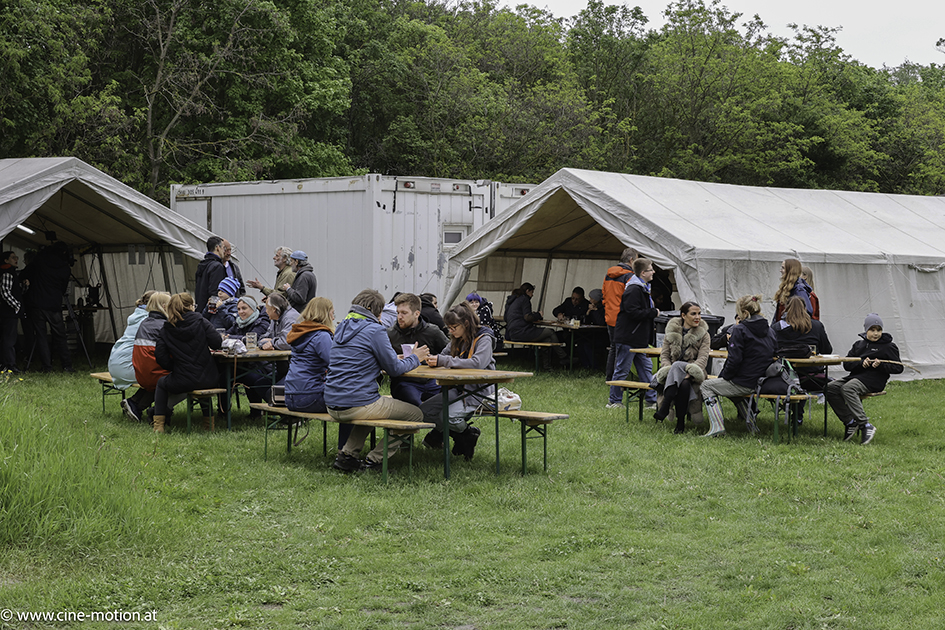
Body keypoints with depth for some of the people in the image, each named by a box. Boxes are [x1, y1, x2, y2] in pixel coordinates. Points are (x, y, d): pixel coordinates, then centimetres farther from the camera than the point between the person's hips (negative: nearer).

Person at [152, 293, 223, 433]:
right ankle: (208, 420, 38)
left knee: (161, 383, 31)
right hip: (208, 380, 1)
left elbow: (160, 356, -5)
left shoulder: (167, 329, 0)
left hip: (182, 382, -1)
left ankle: (158, 424, 22)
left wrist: (174, 368, 11)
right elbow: (217, 344, -7)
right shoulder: (201, 322, -2)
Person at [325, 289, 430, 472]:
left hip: (332, 407, 8)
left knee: (379, 403, 38)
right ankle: (375, 459, 4)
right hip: (357, 406, -8)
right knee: (416, 414, 7)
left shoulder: (342, 328, 15)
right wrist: (415, 358, 14)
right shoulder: (375, 330, -10)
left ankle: (348, 453, 22)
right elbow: (394, 369, -5)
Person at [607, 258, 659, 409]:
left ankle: (652, 400, 14)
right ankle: (614, 401, 8)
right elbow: (633, 313, -25)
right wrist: (653, 312, -16)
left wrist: (652, 312, 7)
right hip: (628, 338, -10)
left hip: (639, 339, 10)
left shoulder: (643, 289, 15)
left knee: (646, 368, 10)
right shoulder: (633, 290, -19)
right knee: (622, 370, -1)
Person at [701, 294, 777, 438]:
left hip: (746, 384, -8)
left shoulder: (740, 330, -13)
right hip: (765, 383, 8)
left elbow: (734, 359, -18)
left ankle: (717, 426, -1)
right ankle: (750, 421, 26)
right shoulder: (769, 330, 9)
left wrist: (724, 376, -2)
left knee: (706, 386, 12)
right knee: (734, 386, 38)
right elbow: (774, 354, 15)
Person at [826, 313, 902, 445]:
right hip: (855, 376, 6)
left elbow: (898, 368, 0)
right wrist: (861, 363, -10)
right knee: (830, 387, -18)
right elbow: (847, 364, 11)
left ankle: (866, 426, -36)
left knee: (847, 388, -34)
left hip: (873, 380, -6)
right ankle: (849, 422, -13)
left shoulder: (889, 346, 7)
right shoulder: (859, 344, 21)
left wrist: (880, 365, -15)